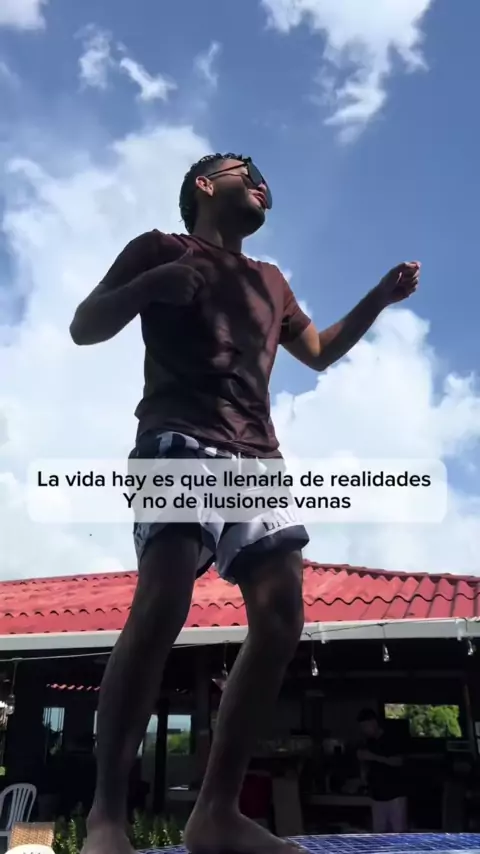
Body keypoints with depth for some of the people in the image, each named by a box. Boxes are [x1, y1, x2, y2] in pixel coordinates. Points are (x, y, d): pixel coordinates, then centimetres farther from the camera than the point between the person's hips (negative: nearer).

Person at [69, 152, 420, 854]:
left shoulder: (270, 281, 31)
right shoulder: (160, 248, 14)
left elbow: (319, 351, 38)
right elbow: (84, 327, 8)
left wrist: (381, 298, 24)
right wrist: (151, 285, -11)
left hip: (257, 455, 7)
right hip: (180, 439, -6)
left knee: (281, 617, -9)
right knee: (163, 602, -26)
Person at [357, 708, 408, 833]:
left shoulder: (391, 740, -9)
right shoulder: (369, 743, 10)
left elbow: (398, 761, -22)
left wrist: (374, 757, -24)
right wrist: (363, 759, -4)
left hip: (395, 794, -7)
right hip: (378, 794, 7)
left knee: (399, 830, -6)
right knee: (379, 831, 8)